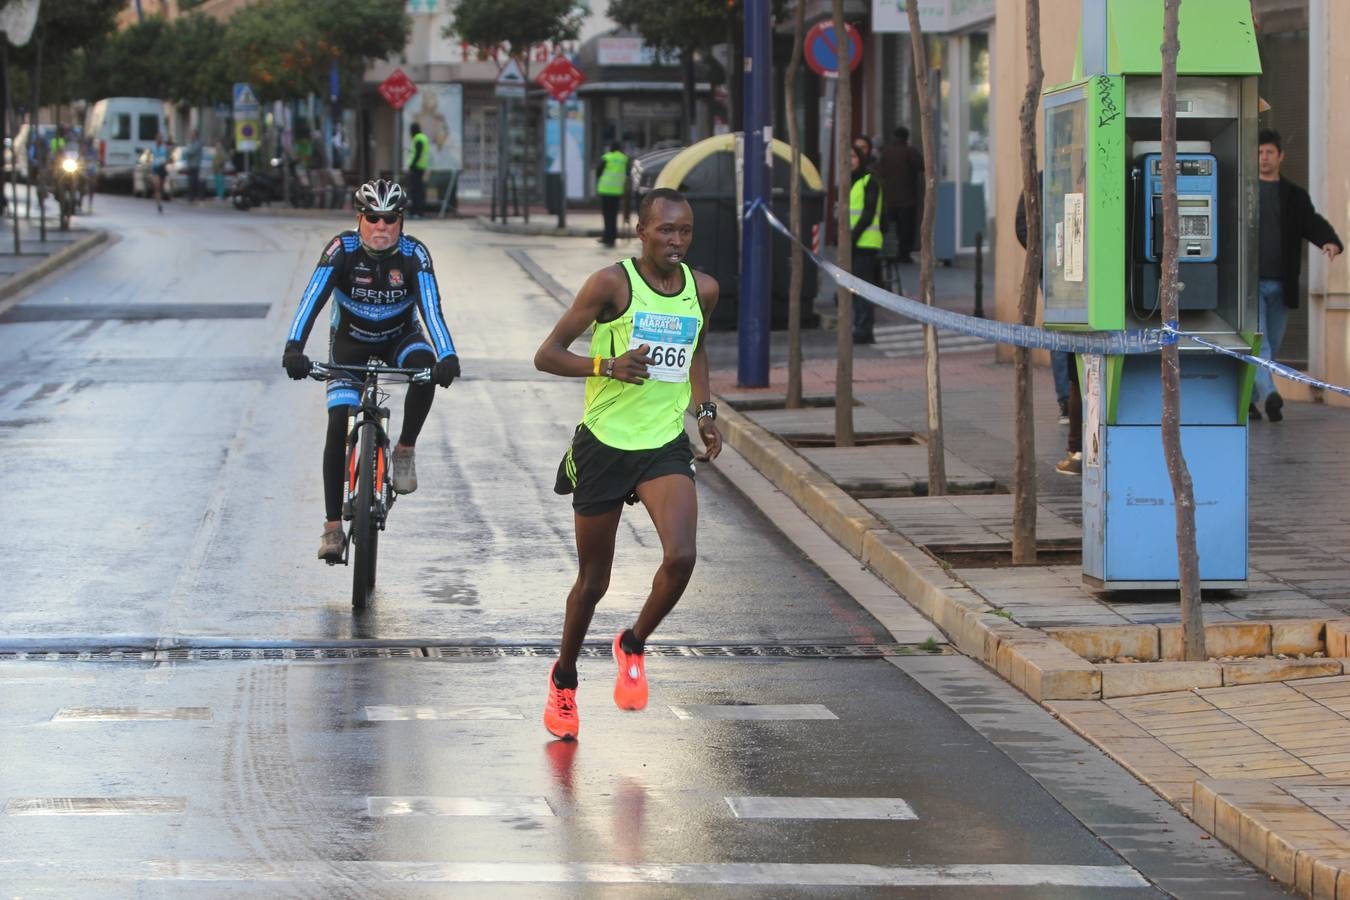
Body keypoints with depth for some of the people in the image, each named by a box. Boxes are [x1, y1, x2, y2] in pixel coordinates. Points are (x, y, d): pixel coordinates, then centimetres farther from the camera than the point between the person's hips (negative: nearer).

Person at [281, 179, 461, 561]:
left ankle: (405, 450, -13)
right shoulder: (342, 250, -24)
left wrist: (447, 357, -51)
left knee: (425, 365, -34)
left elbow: (431, 308, -34)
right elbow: (312, 299, -35)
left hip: (399, 339, 0)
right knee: (338, 425, -15)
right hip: (351, 342, 0)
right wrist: (294, 347, -51)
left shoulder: (414, 254, -23)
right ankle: (333, 527, -9)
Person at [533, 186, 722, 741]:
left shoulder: (703, 290, 3)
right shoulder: (612, 284, -11)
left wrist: (704, 411, 10)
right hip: (604, 445, -3)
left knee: (680, 558, -21)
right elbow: (547, 355, -10)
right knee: (593, 580, 7)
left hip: (666, 445, 3)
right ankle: (564, 679, 33)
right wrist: (608, 366, -27)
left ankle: (633, 645, 7)